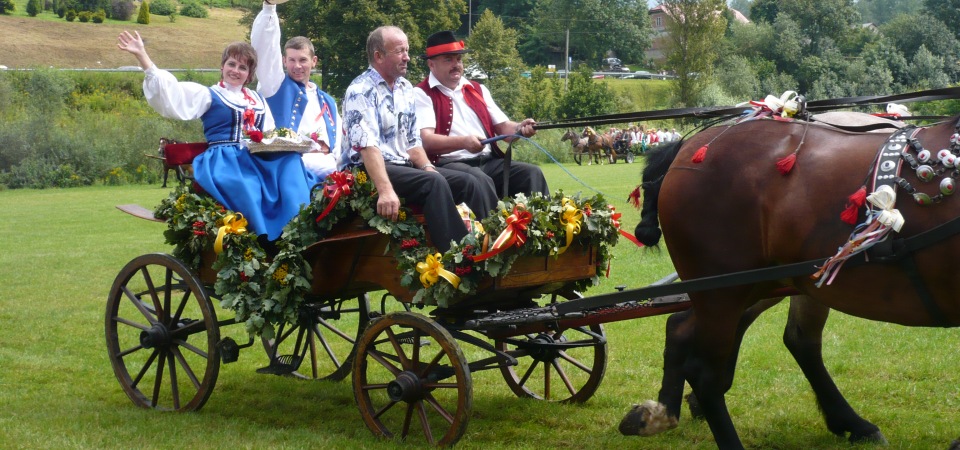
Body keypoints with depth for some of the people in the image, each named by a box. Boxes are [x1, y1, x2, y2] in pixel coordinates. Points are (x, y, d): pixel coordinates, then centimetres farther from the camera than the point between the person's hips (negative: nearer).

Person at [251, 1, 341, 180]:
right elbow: (264, 48, 4)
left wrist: (339, 169, -2)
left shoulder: (327, 102, 28)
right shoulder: (276, 86, 17)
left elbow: (338, 144, 21)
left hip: (326, 169, 4)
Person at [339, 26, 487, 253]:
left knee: (467, 181, -6)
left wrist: (428, 167, -2)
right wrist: (385, 189, -35)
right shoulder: (361, 91, -12)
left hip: (403, 166, 9)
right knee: (434, 183, -30)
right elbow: (367, 145, -24)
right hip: (368, 170, -8)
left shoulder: (405, 89, 14)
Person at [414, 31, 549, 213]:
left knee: (532, 173, -16)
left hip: (489, 161, 6)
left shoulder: (478, 90, 22)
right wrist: (463, 142, -29)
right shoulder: (422, 94, 1)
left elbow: (503, 127, 17)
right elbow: (426, 140, -13)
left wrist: (520, 128, -7)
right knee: (480, 181, -36)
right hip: (449, 164, -6)